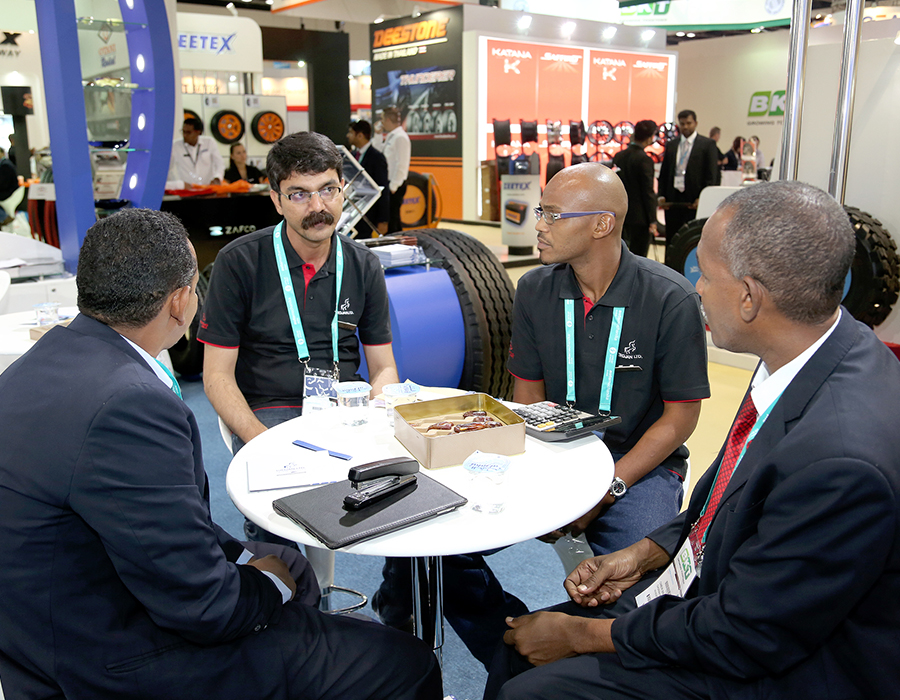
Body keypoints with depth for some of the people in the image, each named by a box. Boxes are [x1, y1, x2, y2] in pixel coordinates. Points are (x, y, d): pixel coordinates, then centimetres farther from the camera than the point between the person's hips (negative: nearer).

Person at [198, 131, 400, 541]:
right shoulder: (239, 262, -3)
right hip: (268, 414, -3)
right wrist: (261, 438, -19)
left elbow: (384, 368, 11)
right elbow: (217, 376, -3)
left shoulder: (363, 266, 7)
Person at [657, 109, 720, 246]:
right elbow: (663, 173, 15)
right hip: (672, 199, 4)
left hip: (694, 201, -4)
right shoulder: (671, 145, 14)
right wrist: (661, 195, 2)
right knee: (671, 239, 7)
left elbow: (712, 175, -3)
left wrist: (702, 198, -13)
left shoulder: (708, 144, 2)